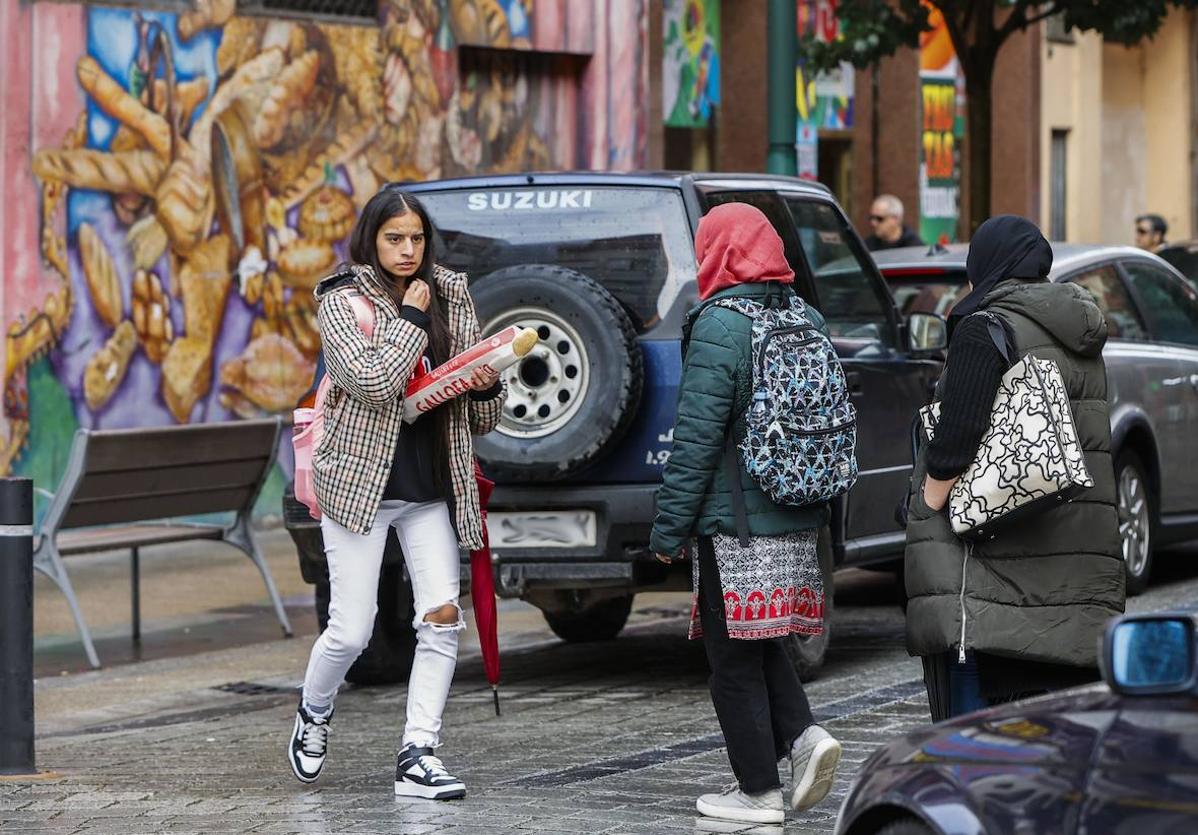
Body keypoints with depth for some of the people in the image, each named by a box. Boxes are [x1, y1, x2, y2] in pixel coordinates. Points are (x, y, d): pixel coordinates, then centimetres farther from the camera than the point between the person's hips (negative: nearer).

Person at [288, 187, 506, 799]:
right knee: (351, 632, -3)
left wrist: (486, 387, -9)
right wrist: (411, 316, -11)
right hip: (362, 482, -4)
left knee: (442, 617, -8)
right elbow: (375, 381, -19)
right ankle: (313, 715, 27)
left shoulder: (450, 297, 10)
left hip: (432, 489, 4)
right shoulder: (343, 300, -3)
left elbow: (480, 419, 13)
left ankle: (418, 756, -4)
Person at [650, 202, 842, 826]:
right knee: (762, 647, 19)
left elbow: (697, 439, -15)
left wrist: (669, 528, -10)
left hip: (736, 520, -7)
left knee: (734, 659, 2)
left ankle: (758, 792, 4)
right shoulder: (806, 320, 10)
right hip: (798, 519, 8)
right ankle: (802, 734, -2)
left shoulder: (720, 327, -14)